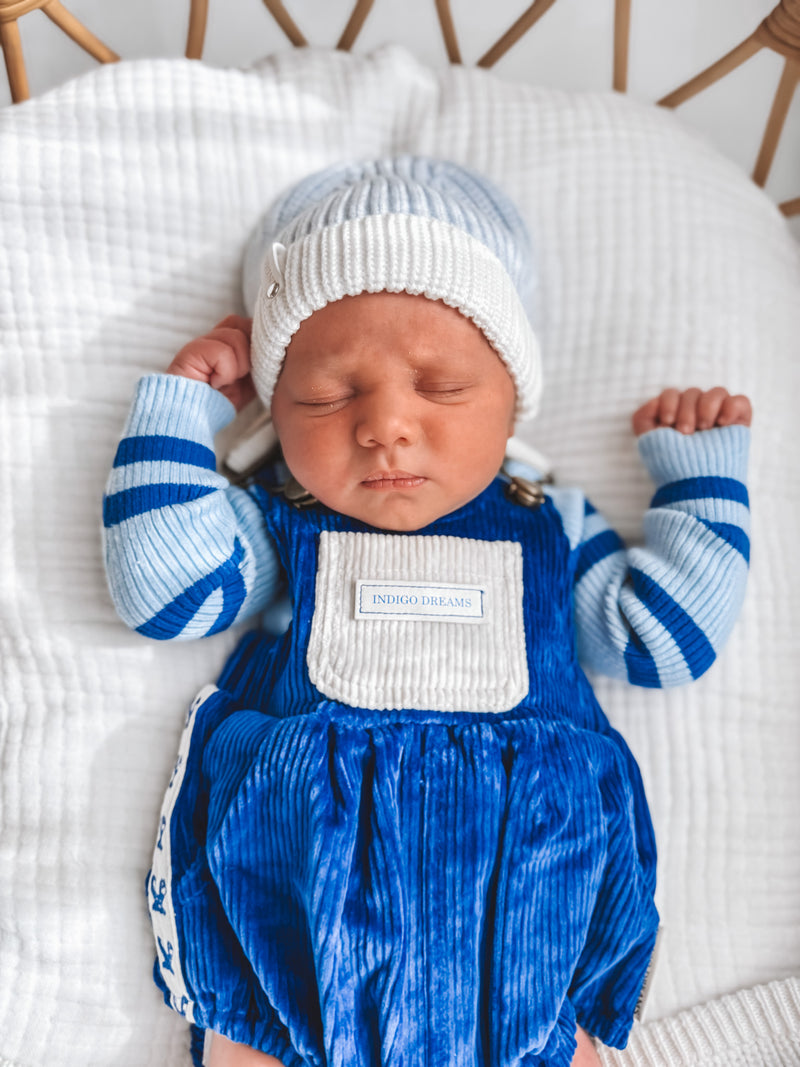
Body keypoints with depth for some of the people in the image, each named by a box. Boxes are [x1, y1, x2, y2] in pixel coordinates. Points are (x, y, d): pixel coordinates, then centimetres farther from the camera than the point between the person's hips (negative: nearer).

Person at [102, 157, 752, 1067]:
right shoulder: (275, 522, 7)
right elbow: (160, 591, -4)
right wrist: (182, 408, 2)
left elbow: (663, 637, 13)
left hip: (524, 888, 2)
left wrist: (699, 473, 14)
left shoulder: (552, 530, 10)